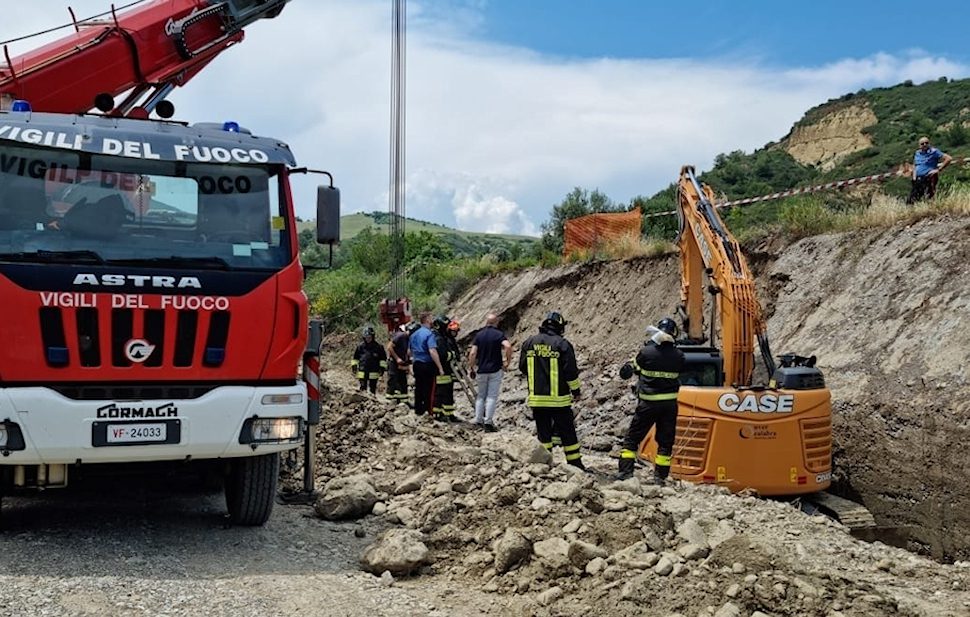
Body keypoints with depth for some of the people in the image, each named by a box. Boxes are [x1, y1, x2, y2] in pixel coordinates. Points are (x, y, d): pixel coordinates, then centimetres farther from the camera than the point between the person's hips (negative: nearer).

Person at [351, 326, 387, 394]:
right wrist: (354, 365, 10)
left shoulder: (378, 347, -1)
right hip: (362, 372, 1)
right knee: (363, 388, 0)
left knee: (373, 388, 7)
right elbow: (355, 357, 16)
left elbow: (383, 358, 5)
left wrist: (382, 368, 0)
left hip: (373, 373, -1)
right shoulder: (360, 347, 3)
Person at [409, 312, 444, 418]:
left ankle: (418, 410, 17)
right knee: (429, 389, -2)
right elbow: (432, 352, -24)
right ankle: (430, 411, -1)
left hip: (417, 364, 7)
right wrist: (440, 368, -25)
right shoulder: (429, 334, -14)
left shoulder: (414, 334, 11)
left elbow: (409, 351, 18)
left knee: (419, 388, 12)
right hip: (428, 365, -7)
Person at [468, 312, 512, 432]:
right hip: (495, 370, -3)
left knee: (481, 396, 15)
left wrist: (471, 368, 5)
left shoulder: (479, 335, 3)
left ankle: (478, 420, 15)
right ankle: (488, 422, -3)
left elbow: (472, 353, -3)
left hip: (481, 370, 3)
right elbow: (508, 346, -22)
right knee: (492, 396, 1)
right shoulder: (499, 334, -4)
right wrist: (507, 362, -12)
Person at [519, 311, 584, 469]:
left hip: (536, 398, 3)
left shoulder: (529, 342, 2)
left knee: (543, 432, 12)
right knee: (567, 432, 5)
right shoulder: (562, 344, -11)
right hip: (559, 398, -3)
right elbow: (571, 371, -9)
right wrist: (576, 390, 6)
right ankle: (575, 463, 9)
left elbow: (522, 367, 12)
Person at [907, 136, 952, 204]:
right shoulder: (917, 153, 14)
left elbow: (949, 158, -10)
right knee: (911, 200, 1)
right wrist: (914, 176, 12)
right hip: (917, 180, 6)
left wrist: (938, 170, -12)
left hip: (929, 179, -6)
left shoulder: (934, 152, -4)